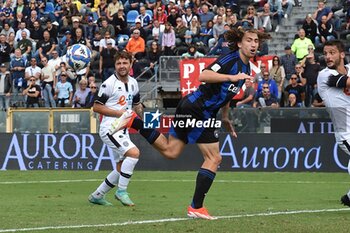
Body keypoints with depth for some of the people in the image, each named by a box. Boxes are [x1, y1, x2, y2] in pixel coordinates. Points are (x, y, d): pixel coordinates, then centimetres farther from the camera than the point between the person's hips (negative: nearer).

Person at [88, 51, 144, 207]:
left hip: (123, 130, 8)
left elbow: (136, 104, 26)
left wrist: (140, 112, 4)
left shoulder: (133, 83, 11)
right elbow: (96, 107, -10)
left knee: (122, 169, 11)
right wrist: (118, 113, -17)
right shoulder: (109, 83, -11)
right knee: (134, 153, -25)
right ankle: (121, 191, -15)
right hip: (110, 128, -8)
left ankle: (97, 195, 23)